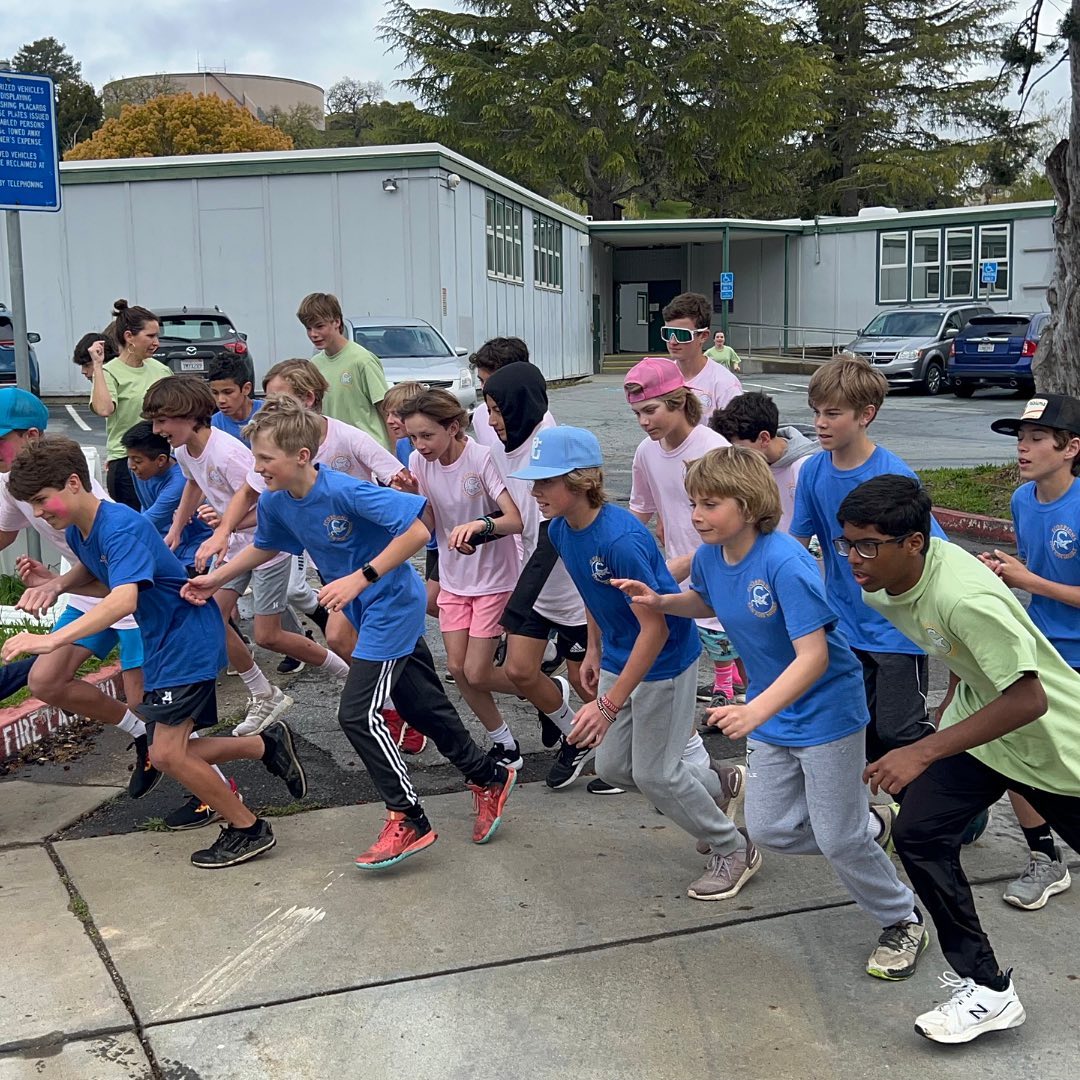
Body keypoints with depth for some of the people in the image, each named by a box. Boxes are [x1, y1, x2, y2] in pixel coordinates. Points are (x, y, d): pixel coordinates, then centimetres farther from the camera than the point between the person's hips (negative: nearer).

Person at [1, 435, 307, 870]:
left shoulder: (122, 528, -26)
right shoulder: (76, 532, 3)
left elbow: (123, 598, -41)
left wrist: (52, 639, -49)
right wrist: (57, 584, 2)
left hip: (189, 637, -10)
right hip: (161, 643, 10)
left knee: (167, 754, -11)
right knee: (170, 752, 11)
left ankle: (249, 829, 5)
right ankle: (267, 744, 26)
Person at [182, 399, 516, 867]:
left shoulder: (344, 491, -29)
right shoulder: (274, 502, -4)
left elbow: (416, 531, -31)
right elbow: (264, 546, 18)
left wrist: (361, 578, -32)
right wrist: (215, 579, 12)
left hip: (393, 604, -8)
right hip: (369, 611, 8)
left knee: (358, 714, -9)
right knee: (424, 708, 16)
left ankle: (408, 820, 4)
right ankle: (489, 778, 34)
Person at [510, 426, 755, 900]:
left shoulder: (621, 539, -33)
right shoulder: (560, 530, -7)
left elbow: (655, 629, -30)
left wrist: (609, 705, -30)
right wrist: (595, 649, 15)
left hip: (664, 661, -8)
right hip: (619, 658, 8)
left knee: (654, 774, 2)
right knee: (612, 767, 15)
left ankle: (735, 851, 26)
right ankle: (716, 786, 39)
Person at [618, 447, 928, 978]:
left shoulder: (784, 562, -29)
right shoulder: (709, 555, -6)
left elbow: (813, 656, -32)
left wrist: (755, 712, -43)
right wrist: (660, 601, -1)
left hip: (826, 710, -7)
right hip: (771, 714, 8)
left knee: (838, 840, 0)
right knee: (769, 830, 11)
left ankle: (904, 923, 26)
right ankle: (867, 825, 36)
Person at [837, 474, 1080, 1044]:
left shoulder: (965, 598, -38)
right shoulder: (888, 578, -12)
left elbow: (1028, 700, -38)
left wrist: (924, 753, -39)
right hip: (976, 719, 7)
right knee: (918, 834, -7)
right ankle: (985, 987, 4)